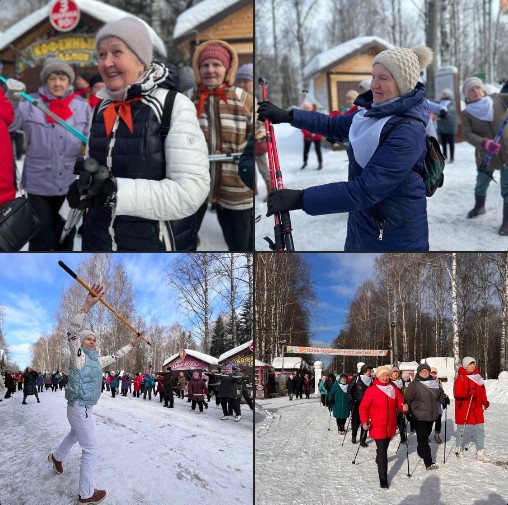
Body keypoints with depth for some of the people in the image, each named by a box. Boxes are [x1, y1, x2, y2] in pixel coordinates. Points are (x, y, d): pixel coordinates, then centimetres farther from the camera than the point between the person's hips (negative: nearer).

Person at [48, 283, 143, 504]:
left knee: (74, 435, 35)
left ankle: (57, 457, 62)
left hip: (85, 408, 9)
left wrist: (133, 343, 24)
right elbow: (72, 332, -32)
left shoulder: (96, 360, 8)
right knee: (90, 450, -5)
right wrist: (87, 306, -45)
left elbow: (115, 356, 25)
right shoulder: (78, 356, -16)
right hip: (79, 409, -9)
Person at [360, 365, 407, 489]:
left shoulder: (394, 389, 4)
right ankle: (383, 478, -4)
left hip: (390, 426, 5)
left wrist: (403, 407, -14)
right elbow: (363, 407, -8)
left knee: (384, 447, 22)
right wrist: (364, 421, -19)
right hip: (377, 426, -5)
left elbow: (399, 403, 9)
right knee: (382, 450, -9)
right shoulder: (371, 391, -10)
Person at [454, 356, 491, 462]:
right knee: (461, 428, 8)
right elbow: (456, 393, -18)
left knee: (480, 428, 2)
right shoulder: (460, 378, -11)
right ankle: (460, 449, 24)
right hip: (463, 408, -5)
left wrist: (485, 401, 7)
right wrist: (468, 392, -33)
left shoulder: (478, 376, 7)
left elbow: (482, 391, 17)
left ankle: (480, 453, 6)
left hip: (476, 407, 5)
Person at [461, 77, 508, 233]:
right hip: (485, 156, 2)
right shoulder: (466, 114, -5)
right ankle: (479, 207, 51)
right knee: (481, 185, 21)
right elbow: (468, 135, -15)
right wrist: (485, 143, -31)